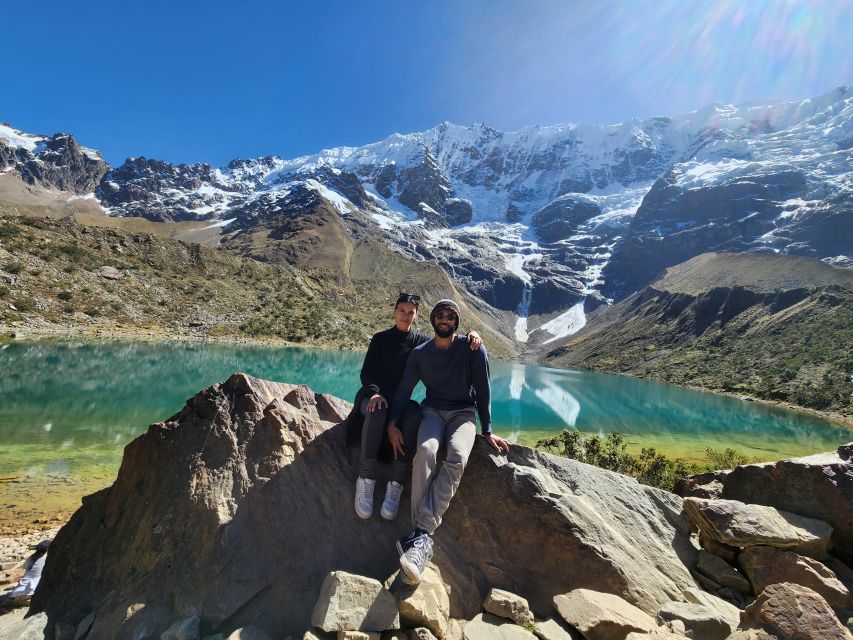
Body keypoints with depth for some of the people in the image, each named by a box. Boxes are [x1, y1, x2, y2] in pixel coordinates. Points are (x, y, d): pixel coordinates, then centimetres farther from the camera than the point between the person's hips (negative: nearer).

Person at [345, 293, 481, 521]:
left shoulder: (421, 341, 9)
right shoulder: (380, 339, 6)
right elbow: (366, 372, -2)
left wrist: (470, 335, -19)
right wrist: (375, 392, -25)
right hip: (373, 395, -1)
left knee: (414, 415, -34)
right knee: (377, 410, -38)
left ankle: (396, 485, -33)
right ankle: (366, 480, -31)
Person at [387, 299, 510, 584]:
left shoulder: (473, 349, -2)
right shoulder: (420, 353, 4)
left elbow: (483, 390, -1)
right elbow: (404, 390, 2)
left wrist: (487, 431, -4)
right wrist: (393, 424, -12)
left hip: (463, 413, -1)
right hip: (433, 411, 1)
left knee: (457, 457, -33)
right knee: (425, 450, -32)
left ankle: (422, 534, -37)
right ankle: (424, 537, -34)